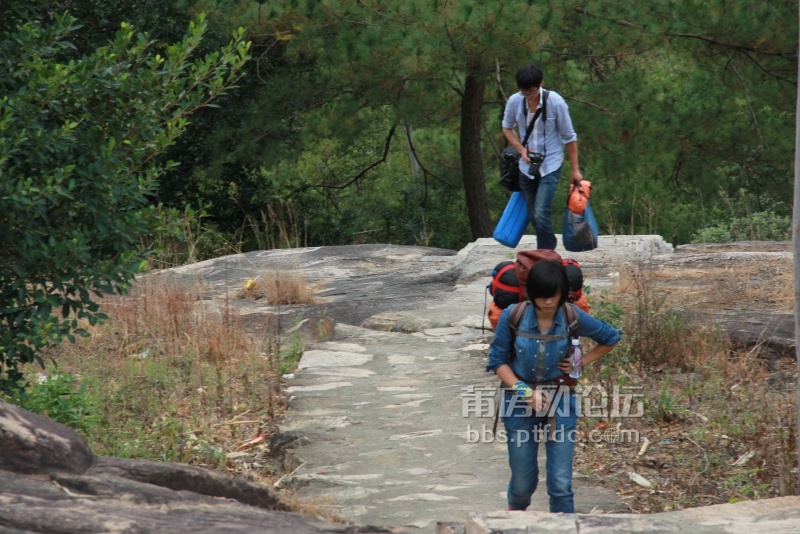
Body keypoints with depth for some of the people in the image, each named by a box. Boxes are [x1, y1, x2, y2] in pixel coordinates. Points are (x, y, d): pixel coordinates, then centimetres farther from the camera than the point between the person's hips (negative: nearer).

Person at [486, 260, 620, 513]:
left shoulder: (573, 318, -12)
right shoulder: (513, 316, -15)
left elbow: (611, 337, 6)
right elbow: (497, 360, -6)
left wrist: (582, 362, -4)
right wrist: (523, 390, -18)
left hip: (560, 402, 0)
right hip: (520, 403, 0)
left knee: (561, 483, -6)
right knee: (523, 481, 10)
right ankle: (515, 511, 45)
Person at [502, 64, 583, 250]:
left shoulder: (556, 102, -17)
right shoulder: (514, 101, -9)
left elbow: (569, 137, -6)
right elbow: (507, 128, 11)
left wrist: (574, 169, -2)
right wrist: (521, 149, -4)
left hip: (550, 166, -4)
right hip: (527, 166, 4)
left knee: (541, 214, -18)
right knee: (533, 216, 11)